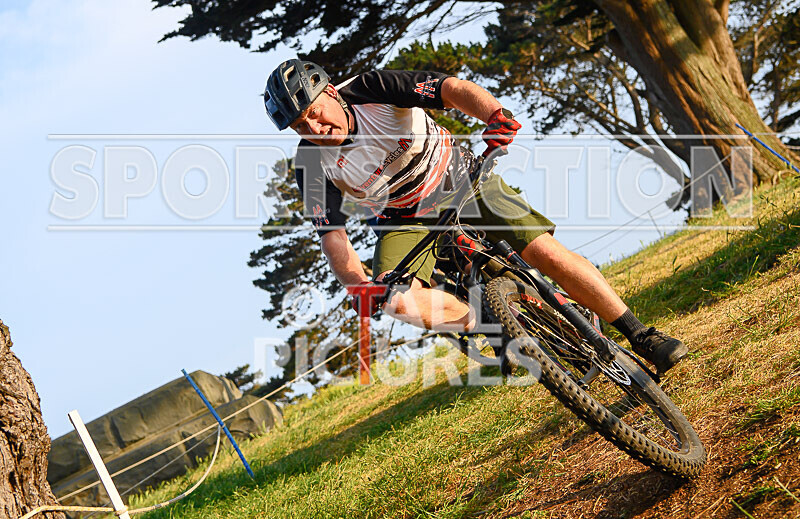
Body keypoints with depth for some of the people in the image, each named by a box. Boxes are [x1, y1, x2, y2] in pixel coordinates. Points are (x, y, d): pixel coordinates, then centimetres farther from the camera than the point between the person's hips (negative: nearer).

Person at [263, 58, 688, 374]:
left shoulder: (373, 90, -24)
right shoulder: (313, 163, -19)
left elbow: (454, 89, -31)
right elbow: (332, 235, -20)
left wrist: (495, 116, -52)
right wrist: (359, 288, -38)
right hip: (405, 220, 2)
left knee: (549, 254, -15)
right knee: (397, 300, -27)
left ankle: (642, 336, -3)